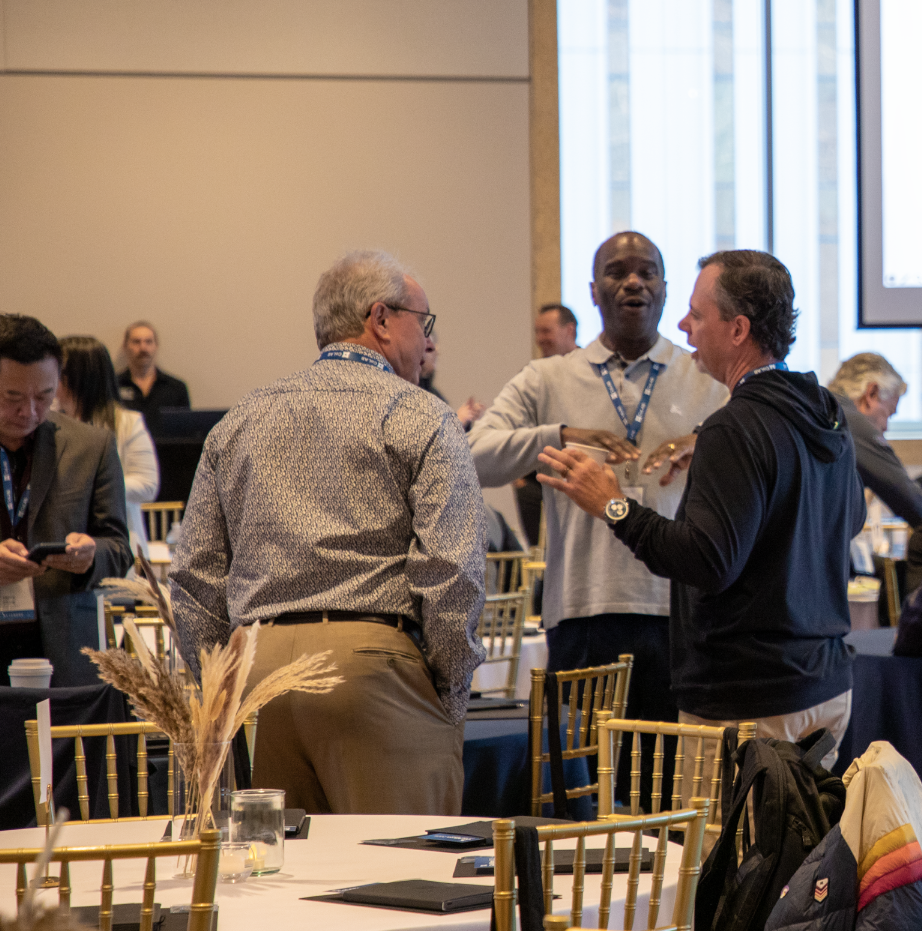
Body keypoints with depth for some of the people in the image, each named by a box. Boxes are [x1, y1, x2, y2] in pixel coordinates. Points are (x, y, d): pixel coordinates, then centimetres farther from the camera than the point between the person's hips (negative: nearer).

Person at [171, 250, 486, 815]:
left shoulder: (239, 423, 17)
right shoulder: (420, 419, 1)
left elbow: (195, 577, 15)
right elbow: (453, 571, -9)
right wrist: (451, 696, 0)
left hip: (257, 662, 5)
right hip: (376, 660, -5)